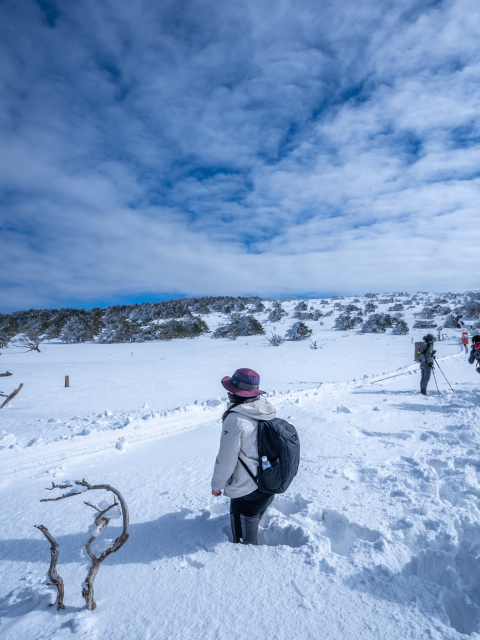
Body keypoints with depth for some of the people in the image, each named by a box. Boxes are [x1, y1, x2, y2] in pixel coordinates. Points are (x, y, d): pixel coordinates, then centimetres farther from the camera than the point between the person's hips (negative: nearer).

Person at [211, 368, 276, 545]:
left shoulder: (236, 420, -26)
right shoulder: (266, 411, -4)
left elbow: (226, 461, -18)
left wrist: (216, 485, 0)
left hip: (246, 495, -8)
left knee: (245, 545, 12)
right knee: (252, 534, 30)